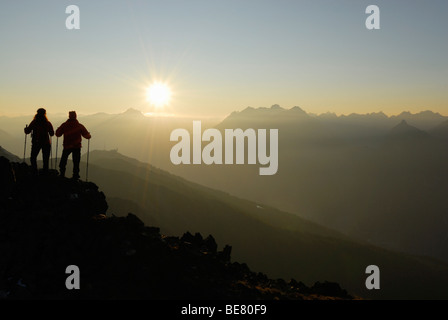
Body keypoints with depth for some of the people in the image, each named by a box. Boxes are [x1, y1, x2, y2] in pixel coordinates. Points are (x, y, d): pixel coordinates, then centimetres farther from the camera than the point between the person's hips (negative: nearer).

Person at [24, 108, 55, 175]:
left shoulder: (34, 122, -4)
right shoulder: (48, 123, -4)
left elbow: (27, 131, 1)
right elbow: (52, 134, 4)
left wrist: (25, 128, 24)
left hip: (36, 143, 0)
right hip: (46, 143, 0)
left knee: (33, 158, 14)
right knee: (45, 160, 6)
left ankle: (35, 172, 3)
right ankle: (45, 174, 3)